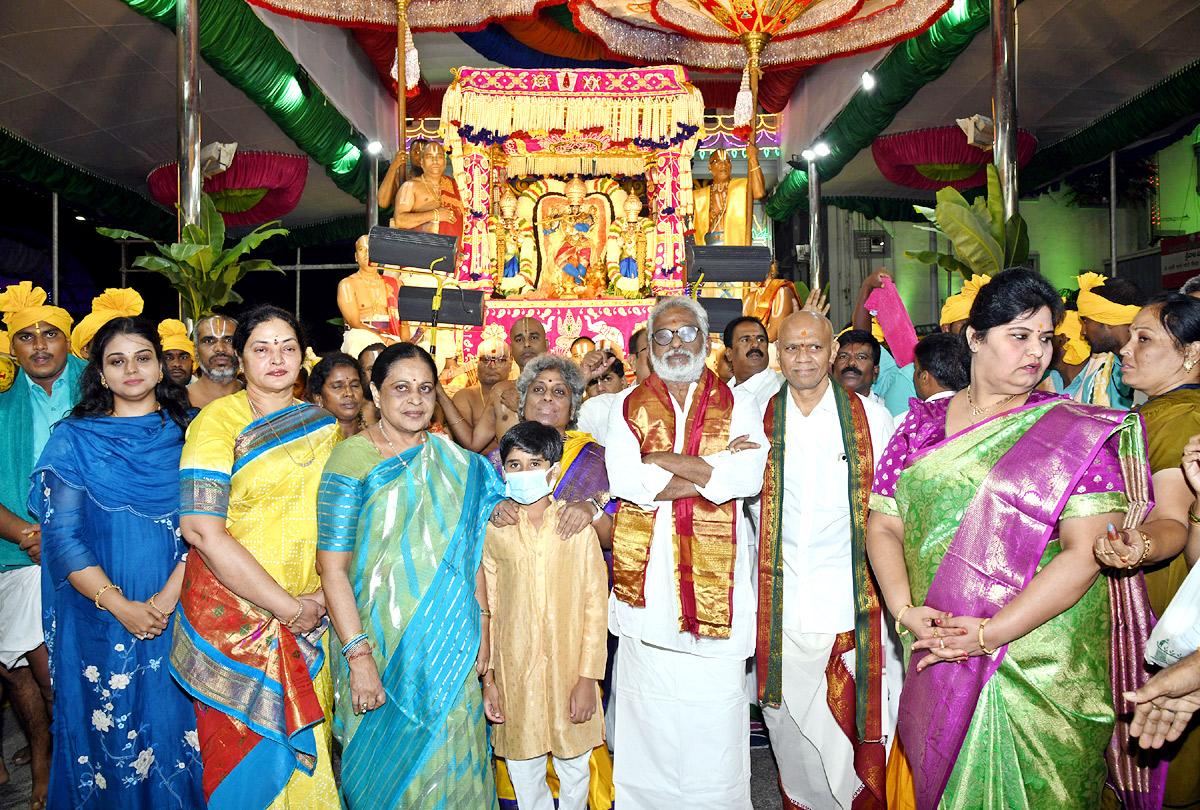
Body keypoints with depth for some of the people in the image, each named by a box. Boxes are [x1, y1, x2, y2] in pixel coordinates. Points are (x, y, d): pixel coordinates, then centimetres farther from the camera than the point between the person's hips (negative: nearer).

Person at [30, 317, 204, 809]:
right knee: (106, 735, 10)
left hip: (178, 614, 0)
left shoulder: (188, 434, 2)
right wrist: (119, 605, -14)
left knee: (171, 727, 9)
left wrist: (168, 598, -15)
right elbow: (62, 537, -4)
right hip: (99, 618, 0)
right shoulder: (74, 438, 1)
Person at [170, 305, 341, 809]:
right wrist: (286, 606, -17)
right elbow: (201, 529, -17)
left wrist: (326, 592, -6)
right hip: (235, 612, -4)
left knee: (304, 745, 12)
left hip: (310, 620, 4)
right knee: (243, 747, 6)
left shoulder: (325, 426, 7)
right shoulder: (218, 420, -7)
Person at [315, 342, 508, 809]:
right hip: (378, 643, -3)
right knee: (385, 769, 10)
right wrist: (359, 655, -18)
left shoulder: (454, 463, 4)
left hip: (449, 647, 3)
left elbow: (470, 556, 8)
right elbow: (332, 568, -11)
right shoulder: (352, 459, -7)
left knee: (448, 767, 11)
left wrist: (480, 639, 2)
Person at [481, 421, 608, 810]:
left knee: (575, 768, 13)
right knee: (523, 771, 13)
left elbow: (595, 605, -5)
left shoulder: (578, 527, -6)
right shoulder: (495, 532, -1)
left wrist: (588, 678, -7)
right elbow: (488, 608, 4)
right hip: (514, 671, 1)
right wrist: (488, 678, 2)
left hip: (568, 668, -1)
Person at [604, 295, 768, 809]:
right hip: (645, 571, 1)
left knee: (716, 714, 3)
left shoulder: (737, 404, 8)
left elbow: (750, 476, -9)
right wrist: (712, 469, -9)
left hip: (713, 571, 0)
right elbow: (621, 478, -7)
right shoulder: (627, 406, 10)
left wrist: (661, 460, -10)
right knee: (648, 716, 7)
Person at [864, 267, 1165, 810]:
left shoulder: (1077, 433, -5)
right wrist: (905, 611, -14)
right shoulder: (923, 424, 5)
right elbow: (883, 525, 2)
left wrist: (990, 633, -21)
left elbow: (1085, 552, -14)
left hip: (1040, 676, -3)